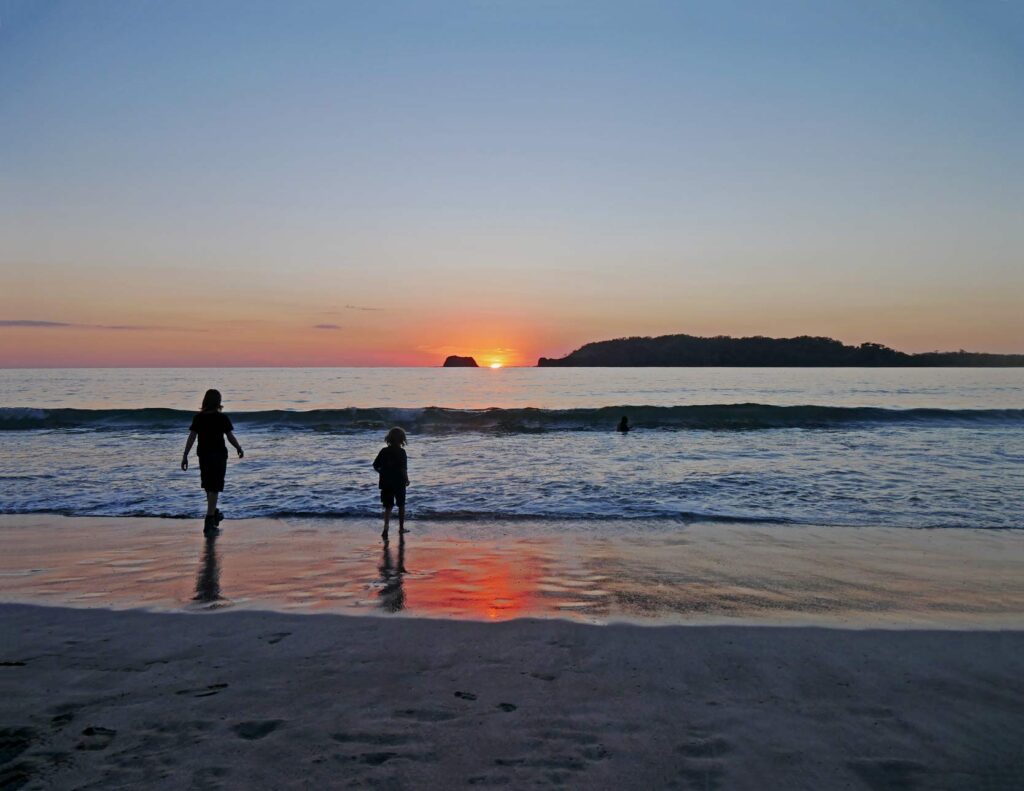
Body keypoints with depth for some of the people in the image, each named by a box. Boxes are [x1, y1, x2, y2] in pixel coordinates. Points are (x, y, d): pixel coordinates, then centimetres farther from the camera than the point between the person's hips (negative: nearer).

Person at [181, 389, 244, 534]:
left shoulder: (198, 417, -1)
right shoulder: (222, 418, -9)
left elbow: (191, 437, -5)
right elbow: (231, 437, -9)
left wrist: (185, 456, -3)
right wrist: (239, 449, 8)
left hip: (203, 455, 4)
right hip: (219, 455, -4)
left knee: (208, 487, 20)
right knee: (214, 488, -2)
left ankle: (214, 514, 39)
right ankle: (209, 523, -8)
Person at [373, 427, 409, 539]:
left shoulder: (384, 451, 0)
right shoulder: (401, 452, -12)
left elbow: (375, 466, 1)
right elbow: (404, 468, -19)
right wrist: (407, 480, -3)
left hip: (386, 483, 3)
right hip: (399, 483, -2)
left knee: (388, 507, 6)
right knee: (401, 505, 17)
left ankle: (385, 529, -12)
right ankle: (401, 528, 26)